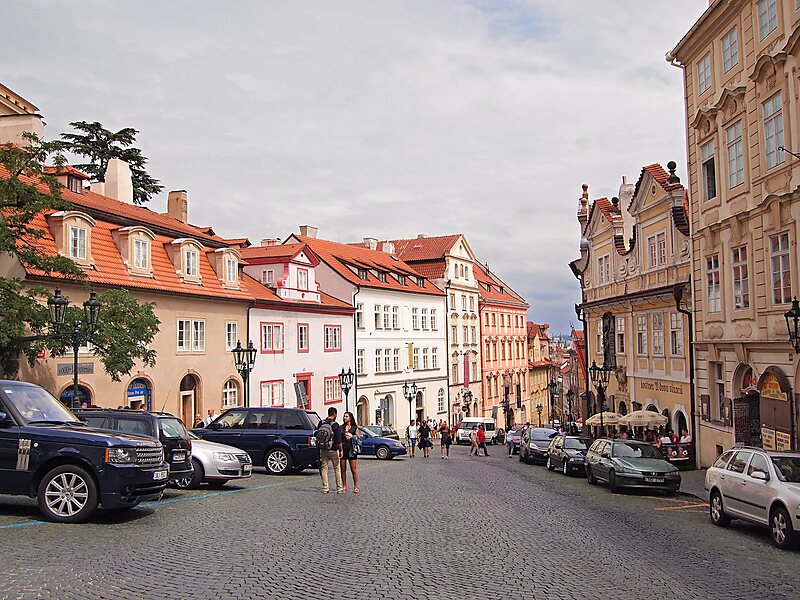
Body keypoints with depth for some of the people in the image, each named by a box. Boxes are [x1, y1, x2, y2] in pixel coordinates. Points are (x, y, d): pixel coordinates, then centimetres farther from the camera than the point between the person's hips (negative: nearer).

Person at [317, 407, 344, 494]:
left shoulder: (321, 424, -2)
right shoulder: (335, 426, -15)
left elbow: (317, 437, 7)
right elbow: (338, 441, -17)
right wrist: (340, 451, -8)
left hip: (322, 450, 4)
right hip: (333, 450, -4)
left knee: (324, 468, 11)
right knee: (337, 469, 8)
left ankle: (325, 488, 11)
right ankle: (339, 488, 9)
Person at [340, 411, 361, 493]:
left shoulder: (355, 428, 9)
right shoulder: (341, 428, 14)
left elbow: (358, 438, 7)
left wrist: (352, 436, -9)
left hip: (351, 449, -2)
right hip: (343, 449, 2)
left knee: (353, 469, -4)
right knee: (343, 469, 2)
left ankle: (355, 487, 2)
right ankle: (344, 486, 10)